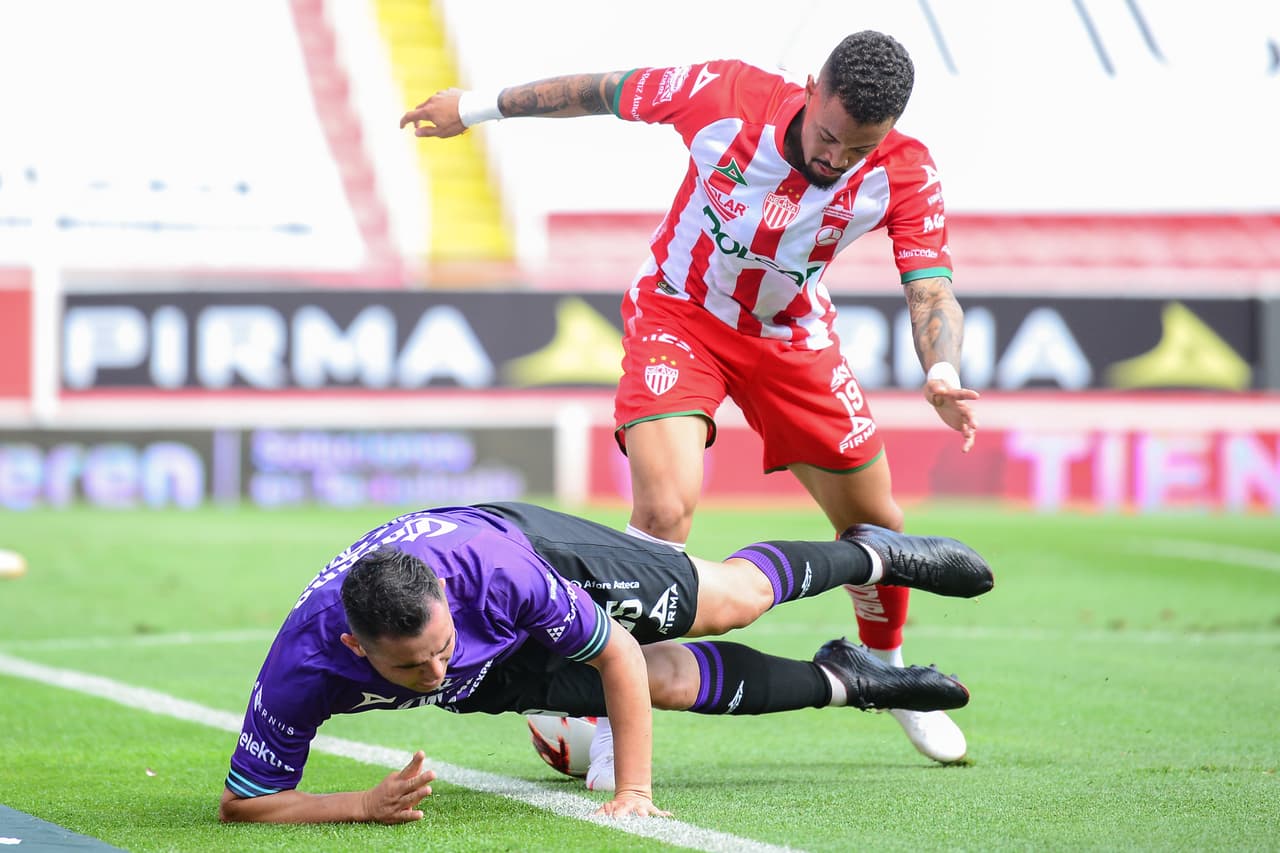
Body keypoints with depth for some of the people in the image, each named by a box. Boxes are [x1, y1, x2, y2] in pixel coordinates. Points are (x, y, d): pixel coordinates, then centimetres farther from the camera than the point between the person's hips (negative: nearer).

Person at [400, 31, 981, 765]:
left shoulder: (905, 175, -24)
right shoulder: (727, 95, -28)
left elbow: (933, 291, -29)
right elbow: (607, 93, -13)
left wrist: (942, 375, -51)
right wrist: (480, 106, -1)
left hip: (792, 338, 3)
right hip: (678, 314, -3)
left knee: (876, 525, 10)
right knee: (665, 507, -25)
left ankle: (887, 676, 40)